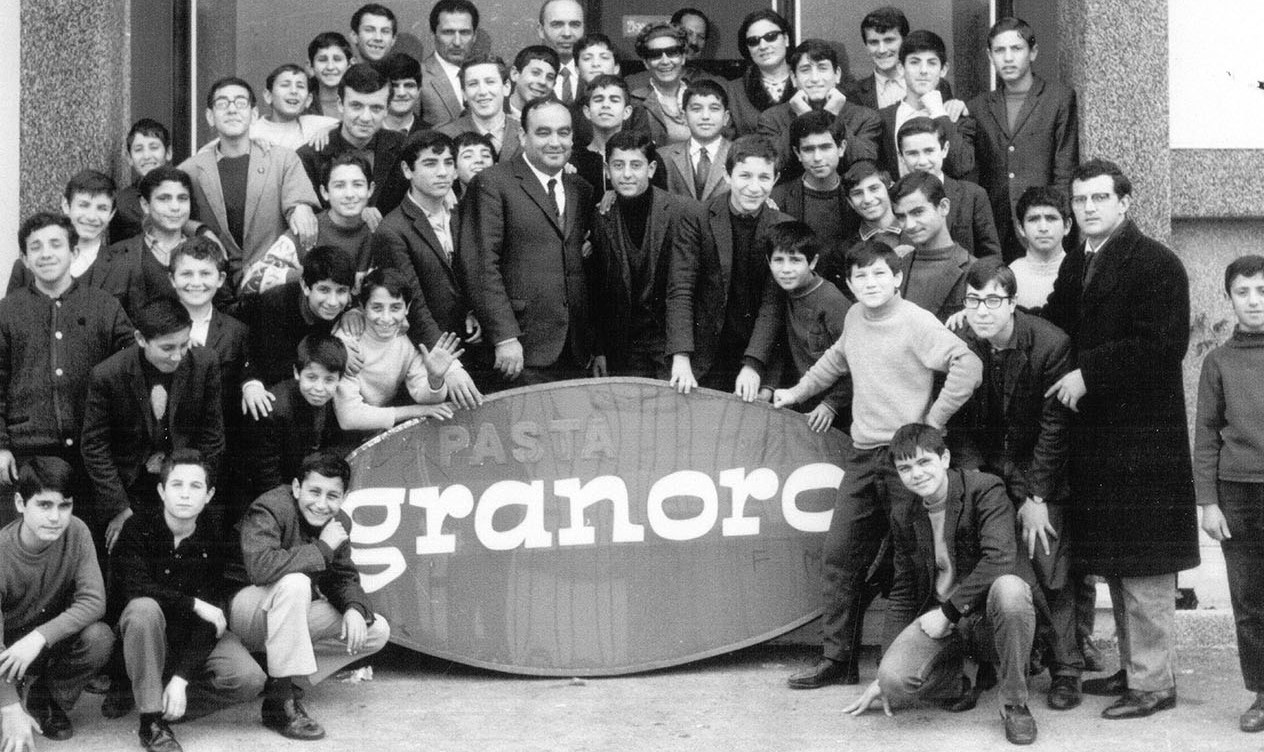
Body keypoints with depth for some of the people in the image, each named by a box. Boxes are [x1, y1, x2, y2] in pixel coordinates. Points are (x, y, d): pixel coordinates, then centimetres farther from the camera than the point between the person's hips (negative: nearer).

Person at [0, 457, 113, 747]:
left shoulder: (76, 532, -16)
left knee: (99, 637, -29)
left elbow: (94, 601, -22)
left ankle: (46, 699, -2)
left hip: (56, 635, 3)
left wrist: (40, 636, -36)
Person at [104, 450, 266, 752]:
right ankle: (152, 719, -27)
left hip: (194, 638, 2)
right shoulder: (138, 529, -11)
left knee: (249, 680, -22)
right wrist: (193, 604, -25)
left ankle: (136, 693, -10)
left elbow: (210, 613, -14)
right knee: (144, 608, -36)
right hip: (149, 636, -2)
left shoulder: (212, 543, -8)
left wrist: (181, 677, -25)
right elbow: (135, 588, -26)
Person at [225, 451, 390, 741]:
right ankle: (281, 704, -32)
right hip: (242, 611, -7)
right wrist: (322, 549, -31)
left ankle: (285, 680, -2)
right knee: (294, 583, -39)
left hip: (294, 613, 8)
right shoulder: (269, 509, -22)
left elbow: (344, 578, 6)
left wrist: (354, 608, -17)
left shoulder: (339, 523, 2)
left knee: (377, 631, -4)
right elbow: (260, 566, -39)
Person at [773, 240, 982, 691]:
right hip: (862, 455, 7)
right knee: (839, 555, 7)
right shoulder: (855, 318, 9)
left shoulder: (917, 323, -12)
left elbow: (968, 366, -20)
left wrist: (932, 421, -16)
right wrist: (797, 393, 33)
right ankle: (837, 658, 15)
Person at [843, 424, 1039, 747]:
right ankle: (958, 679, 9)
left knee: (1009, 587, -39)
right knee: (894, 681, -27)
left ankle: (1014, 702, -18)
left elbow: (999, 560, -22)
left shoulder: (985, 490, -9)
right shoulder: (904, 518, 8)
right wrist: (884, 676, 9)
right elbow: (903, 595, 13)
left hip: (986, 617, -3)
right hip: (938, 622, 3)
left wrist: (948, 610, -21)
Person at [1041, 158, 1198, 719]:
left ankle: (1153, 682, 5)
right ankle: (1131, 666, 26)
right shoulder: (1075, 266, 15)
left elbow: (1163, 346, -18)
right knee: (1115, 562, 15)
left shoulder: (1155, 264, -9)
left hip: (1143, 436, -8)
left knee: (1143, 565, -3)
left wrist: (1089, 372, -19)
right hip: (1096, 435, 8)